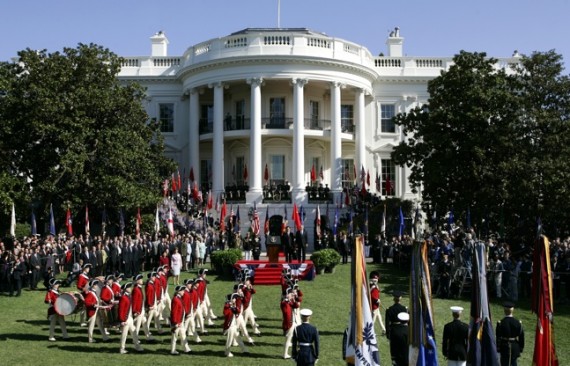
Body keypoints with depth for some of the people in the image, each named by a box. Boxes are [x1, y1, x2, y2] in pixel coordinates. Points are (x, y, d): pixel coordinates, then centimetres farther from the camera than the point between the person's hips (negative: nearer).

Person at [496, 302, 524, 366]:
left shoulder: (500, 323, -11)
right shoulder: (518, 322, -5)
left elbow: (498, 337, -7)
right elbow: (521, 336, 0)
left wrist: (498, 348, 2)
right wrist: (521, 348, 11)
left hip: (504, 347, -2)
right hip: (515, 348, 2)